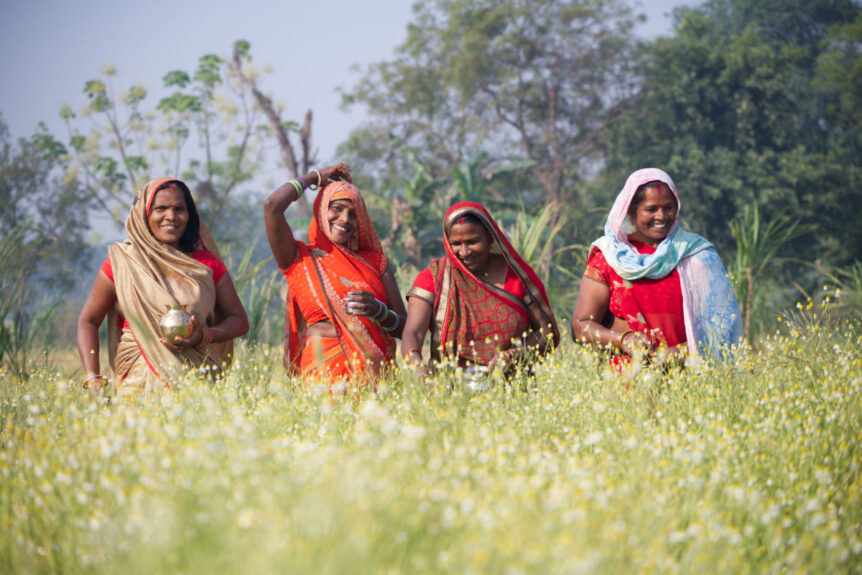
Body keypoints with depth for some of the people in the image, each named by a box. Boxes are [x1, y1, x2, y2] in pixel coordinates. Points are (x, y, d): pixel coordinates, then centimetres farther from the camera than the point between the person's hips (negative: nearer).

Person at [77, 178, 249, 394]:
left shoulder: (207, 263, 11)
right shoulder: (122, 261, 6)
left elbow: (239, 319, 16)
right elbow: (88, 320, 7)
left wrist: (204, 336, -5)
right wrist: (93, 380, -6)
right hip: (140, 381, -1)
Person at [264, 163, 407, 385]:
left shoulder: (376, 262, 19)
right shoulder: (301, 259, 10)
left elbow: (403, 326, 14)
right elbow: (272, 205, -4)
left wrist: (378, 310, -8)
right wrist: (316, 176, 11)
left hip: (376, 370, 3)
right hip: (325, 368, -3)